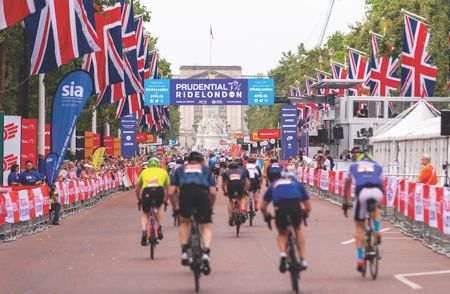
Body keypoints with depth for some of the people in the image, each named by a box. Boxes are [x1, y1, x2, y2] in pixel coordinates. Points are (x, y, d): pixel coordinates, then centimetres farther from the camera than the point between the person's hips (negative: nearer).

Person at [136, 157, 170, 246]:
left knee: (145, 214, 20)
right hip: (159, 191, 0)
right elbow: (167, 188, 37)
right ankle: (159, 229, 23)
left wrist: (139, 201, 49)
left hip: (147, 192, 0)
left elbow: (137, 190, 34)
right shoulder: (163, 171, 29)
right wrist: (165, 200, 51)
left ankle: (144, 232, -3)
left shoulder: (144, 172, 29)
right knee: (159, 207, 32)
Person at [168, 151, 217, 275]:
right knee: (206, 227, 13)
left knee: (184, 222, 27)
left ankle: (184, 252, 15)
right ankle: (206, 253, -8)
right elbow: (213, 192, 19)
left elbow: (171, 192, 21)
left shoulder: (180, 169, 32)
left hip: (185, 193, 1)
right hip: (202, 193, -1)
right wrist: (210, 208, 33)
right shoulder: (206, 169, 31)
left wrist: (176, 208, 34)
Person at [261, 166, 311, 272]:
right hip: (296, 206, 0)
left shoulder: (274, 184, 35)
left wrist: (267, 216, 52)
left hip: (280, 207, 0)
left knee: (282, 233, 23)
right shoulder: (297, 184, 34)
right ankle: (303, 259, 22)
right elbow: (308, 207, 35)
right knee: (298, 229, 28)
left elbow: (263, 206, 34)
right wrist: (304, 214, 55)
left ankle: (283, 254, -5)